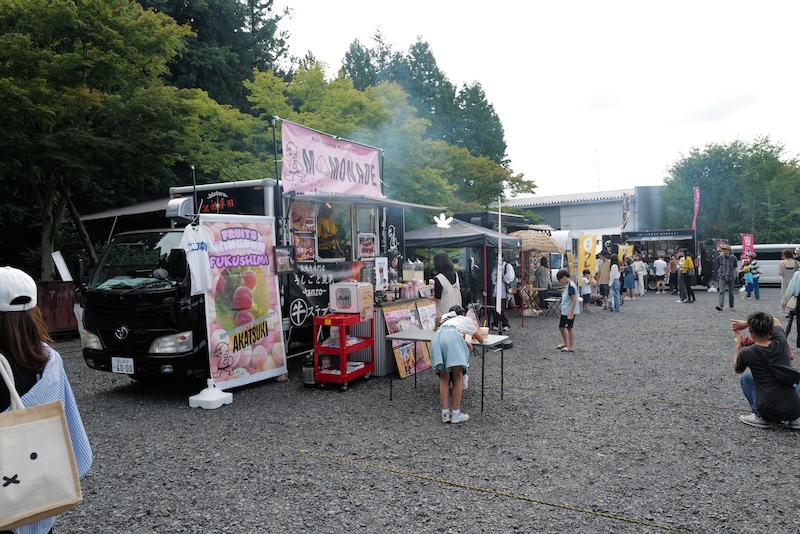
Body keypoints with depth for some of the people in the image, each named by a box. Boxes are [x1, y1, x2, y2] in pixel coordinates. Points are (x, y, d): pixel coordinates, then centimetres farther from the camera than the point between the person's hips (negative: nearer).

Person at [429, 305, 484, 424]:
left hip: (437, 338, 4)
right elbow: (481, 339, 40)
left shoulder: (446, 320, 43)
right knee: (457, 378, 5)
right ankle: (456, 414, 5)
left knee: (444, 379, 13)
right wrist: (476, 326, 59)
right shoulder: (466, 320, 33)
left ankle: (445, 414, 10)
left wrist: (464, 342, 66)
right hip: (453, 337, -4)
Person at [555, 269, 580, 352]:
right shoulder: (567, 285, 10)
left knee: (569, 328, 1)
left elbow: (574, 299, -23)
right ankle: (565, 343, 33)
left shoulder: (571, 286, -19)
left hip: (569, 312, -10)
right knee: (561, 327, 17)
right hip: (564, 311, 10)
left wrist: (571, 313, -23)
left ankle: (571, 347, 12)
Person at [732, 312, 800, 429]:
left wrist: (738, 345, 25)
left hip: (768, 412, -3)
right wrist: (745, 323, 20)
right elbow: (775, 321, 22)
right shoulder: (781, 343, -1)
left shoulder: (746, 352, -10)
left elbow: (737, 370, 16)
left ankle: (761, 418, 10)